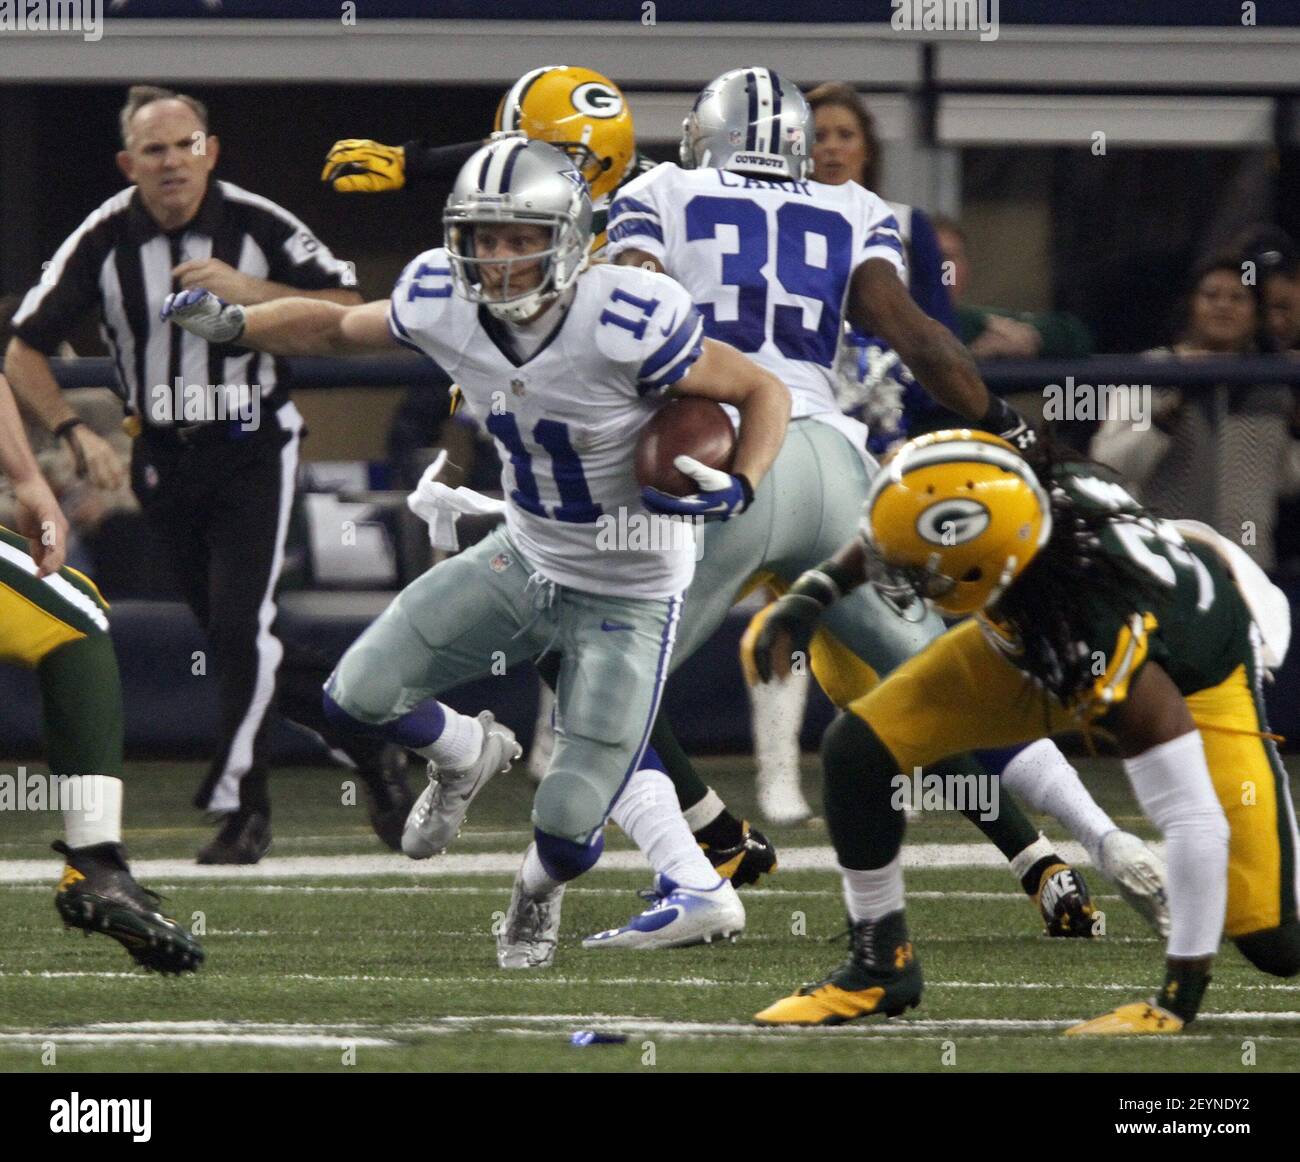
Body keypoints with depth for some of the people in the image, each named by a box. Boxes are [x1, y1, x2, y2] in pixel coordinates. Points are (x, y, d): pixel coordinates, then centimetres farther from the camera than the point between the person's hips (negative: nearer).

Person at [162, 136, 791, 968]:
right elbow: (339, 330, 6)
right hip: (525, 558, 5)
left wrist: (737, 490, -34)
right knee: (359, 698, -2)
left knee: (568, 826, -5)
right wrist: (232, 325, -10)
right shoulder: (442, 303, -15)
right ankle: (467, 754, 34)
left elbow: (765, 392, -18)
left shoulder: (627, 323, -31)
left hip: (629, 595, -5)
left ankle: (540, 889, 35)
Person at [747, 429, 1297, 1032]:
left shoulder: (1110, 651, -46)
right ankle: (878, 966, 11)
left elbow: (1195, 827, -40)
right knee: (857, 749, -9)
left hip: (1198, 674, -5)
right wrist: (814, 592, -13)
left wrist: (1181, 996, -34)